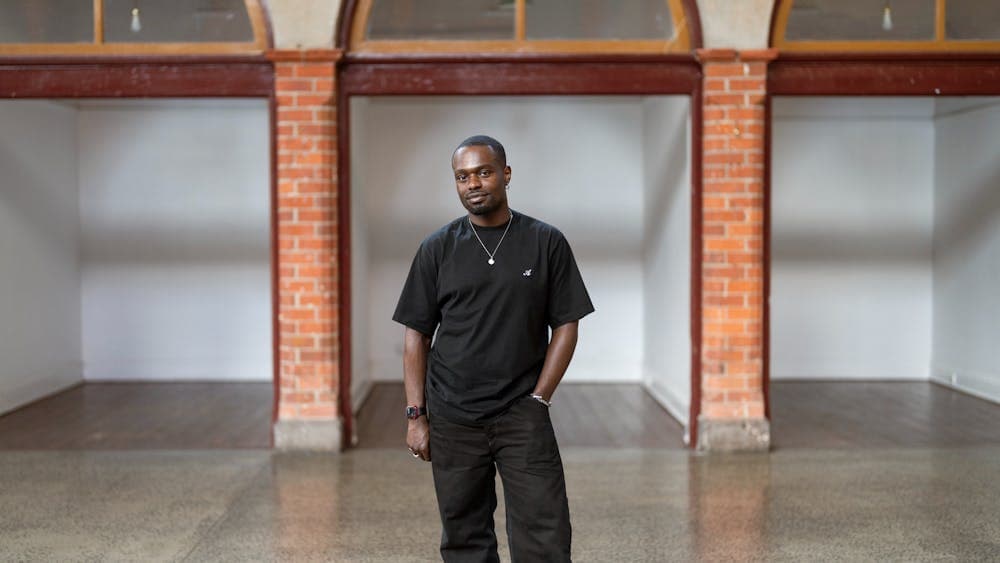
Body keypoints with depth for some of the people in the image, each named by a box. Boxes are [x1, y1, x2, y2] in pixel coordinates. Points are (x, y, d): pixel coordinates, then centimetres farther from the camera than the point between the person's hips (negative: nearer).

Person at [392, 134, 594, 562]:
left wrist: (538, 399, -5)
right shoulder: (437, 249, 4)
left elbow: (566, 326, 3)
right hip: (451, 421, 1)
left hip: (523, 416, -1)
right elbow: (416, 335, 6)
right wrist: (415, 415, 0)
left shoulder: (546, 243, 2)